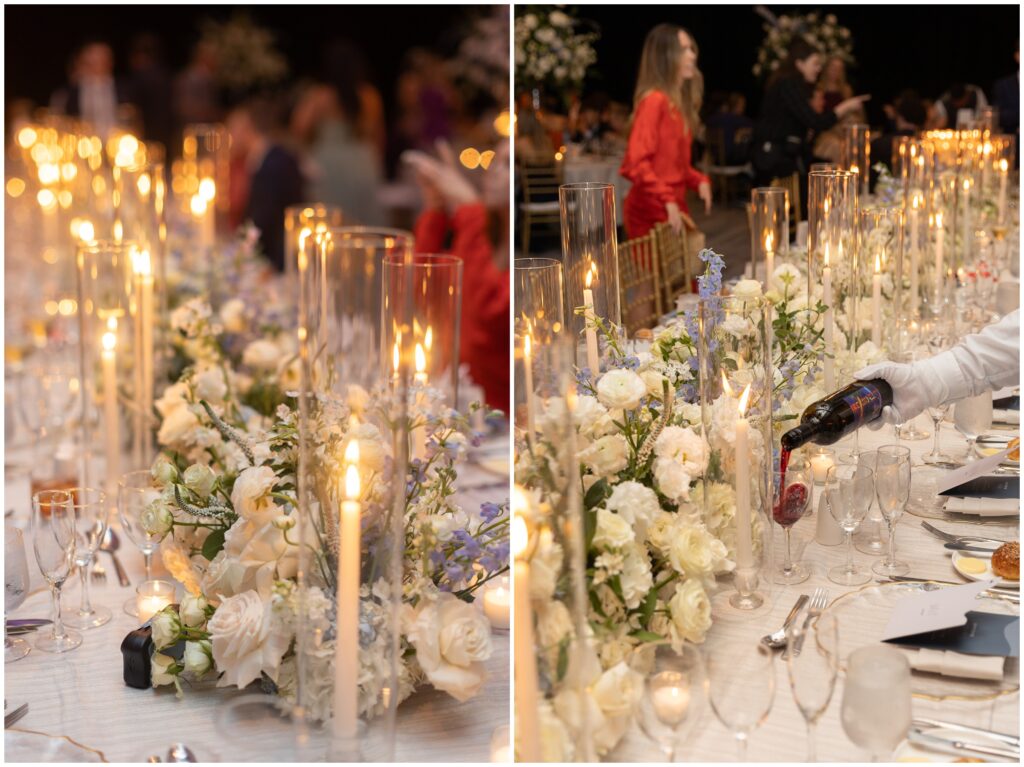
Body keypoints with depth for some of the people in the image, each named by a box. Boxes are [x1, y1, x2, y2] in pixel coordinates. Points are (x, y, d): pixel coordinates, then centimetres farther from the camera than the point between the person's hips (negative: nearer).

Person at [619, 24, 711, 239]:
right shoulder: (654, 100, -13)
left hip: (674, 209, 9)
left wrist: (699, 181, 4)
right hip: (651, 212, -9)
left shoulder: (679, 102, 13)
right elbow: (635, 162, -21)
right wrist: (667, 201, -27)